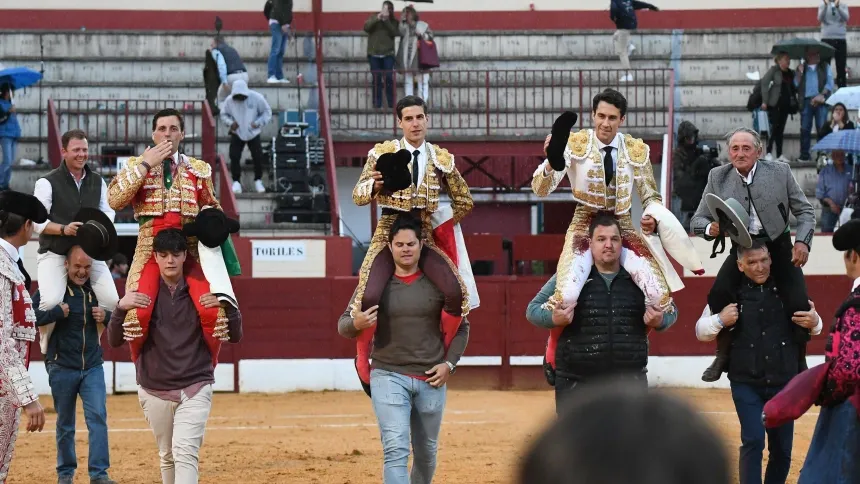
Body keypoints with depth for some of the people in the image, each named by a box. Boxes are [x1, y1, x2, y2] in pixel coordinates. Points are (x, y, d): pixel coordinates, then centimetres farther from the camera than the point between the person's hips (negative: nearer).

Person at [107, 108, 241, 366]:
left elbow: (211, 207, 28)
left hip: (191, 251, 1)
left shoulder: (199, 169, 14)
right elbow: (114, 199, -7)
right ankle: (139, 363, 5)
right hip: (151, 250, -1)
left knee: (213, 311, -21)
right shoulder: (136, 165, 10)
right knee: (137, 312, -24)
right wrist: (145, 165, -8)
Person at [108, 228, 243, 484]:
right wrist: (121, 308, -19)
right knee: (168, 456, 12)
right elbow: (115, 341, -1)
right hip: (155, 391, 2)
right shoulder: (141, 293, 1)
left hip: (195, 388, -2)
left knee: (186, 451, -18)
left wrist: (227, 305, -15)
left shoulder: (204, 293, 1)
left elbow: (235, 336, 4)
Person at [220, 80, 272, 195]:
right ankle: (236, 182, 2)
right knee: (234, 157, -9)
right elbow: (224, 114, 5)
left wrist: (258, 123, -19)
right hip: (237, 133, 1)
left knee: (258, 157, -3)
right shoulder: (230, 101, -11)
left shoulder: (256, 98, -15)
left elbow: (267, 112, -5)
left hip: (253, 133, -1)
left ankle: (258, 181, 15)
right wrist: (230, 122, -15)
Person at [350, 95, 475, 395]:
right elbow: (358, 196, -6)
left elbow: (464, 201, 17)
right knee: (368, 297, -26)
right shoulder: (382, 153, 0)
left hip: (424, 237, 2)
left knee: (456, 292, -22)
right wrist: (375, 185, -26)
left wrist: (442, 226, 10)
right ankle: (363, 358, 1)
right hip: (388, 234, -2)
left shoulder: (442, 159, 6)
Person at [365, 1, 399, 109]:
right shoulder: (373, 17, 7)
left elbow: (395, 33, -8)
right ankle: (377, 105, 3)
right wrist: (377, 18, -21)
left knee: (389, 79, -6)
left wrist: (386, 21, -17)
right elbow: (366, 27, -9)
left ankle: (391, 104, -1)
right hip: (374, 54, 0)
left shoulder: (393, 21, 8)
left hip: (388, 54, 0)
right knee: (376, 80, 0)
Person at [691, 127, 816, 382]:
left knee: (798, 304, -16)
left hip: (779, 246, -1)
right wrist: (710, 229, -23)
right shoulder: (718, 177, -2)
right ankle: (723, 355, -3)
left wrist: (803, 241, -15)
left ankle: (800, 363, 7)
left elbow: (805, 211, 2)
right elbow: (698, 220, 1)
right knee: (719, 294, -23)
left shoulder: (780, 172, -5)